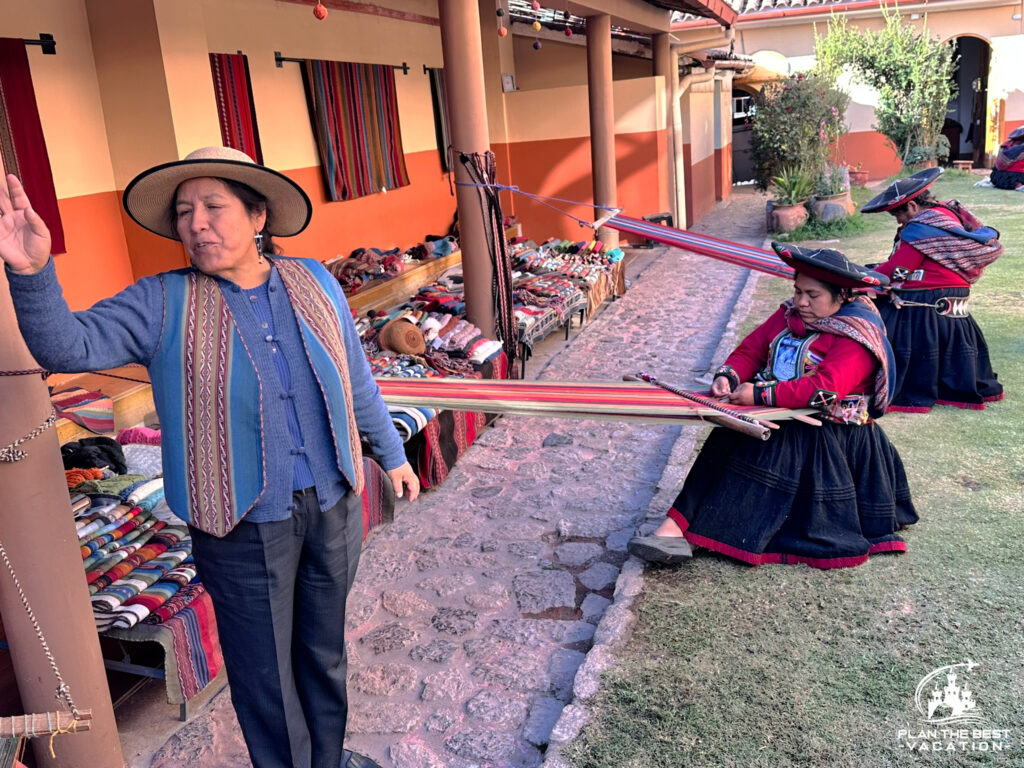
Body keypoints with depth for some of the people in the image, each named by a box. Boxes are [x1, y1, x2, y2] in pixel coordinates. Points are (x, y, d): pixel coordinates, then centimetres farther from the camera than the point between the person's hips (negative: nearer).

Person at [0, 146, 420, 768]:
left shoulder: (313, 283, -1)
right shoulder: (163, 305, -9)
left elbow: (356, 379, 9)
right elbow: (68, 345, -21)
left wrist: (391, 453, 17)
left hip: (333, 506, 3)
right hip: (244, 527, -3)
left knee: (325, 649, 22)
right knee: (264, 672, 12)